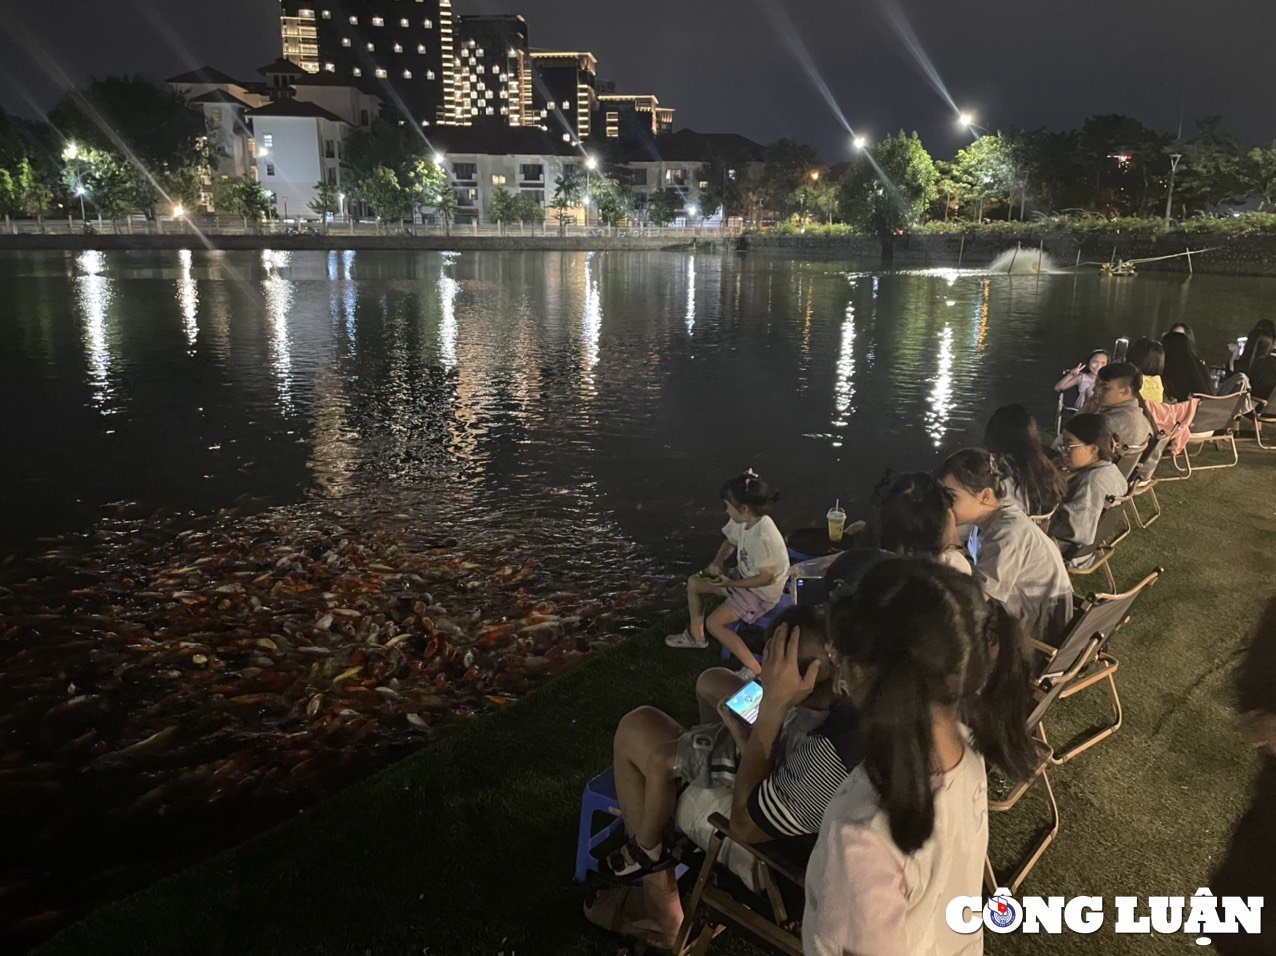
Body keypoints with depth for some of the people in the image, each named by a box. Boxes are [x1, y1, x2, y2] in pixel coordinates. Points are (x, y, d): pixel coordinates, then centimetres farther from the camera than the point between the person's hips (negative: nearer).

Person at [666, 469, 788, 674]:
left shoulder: (763, 537, -35)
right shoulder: (742, 521, -11)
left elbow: (766, 578, -28)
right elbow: (730, 542, 10)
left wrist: (730, 583, -22)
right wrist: (717, 563, -9)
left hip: (762, 593, -9)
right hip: (744, 578, 9)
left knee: (714, 623, -17)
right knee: (694, 582, 11)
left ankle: (755, 670, -12)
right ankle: (696, 636, 28)